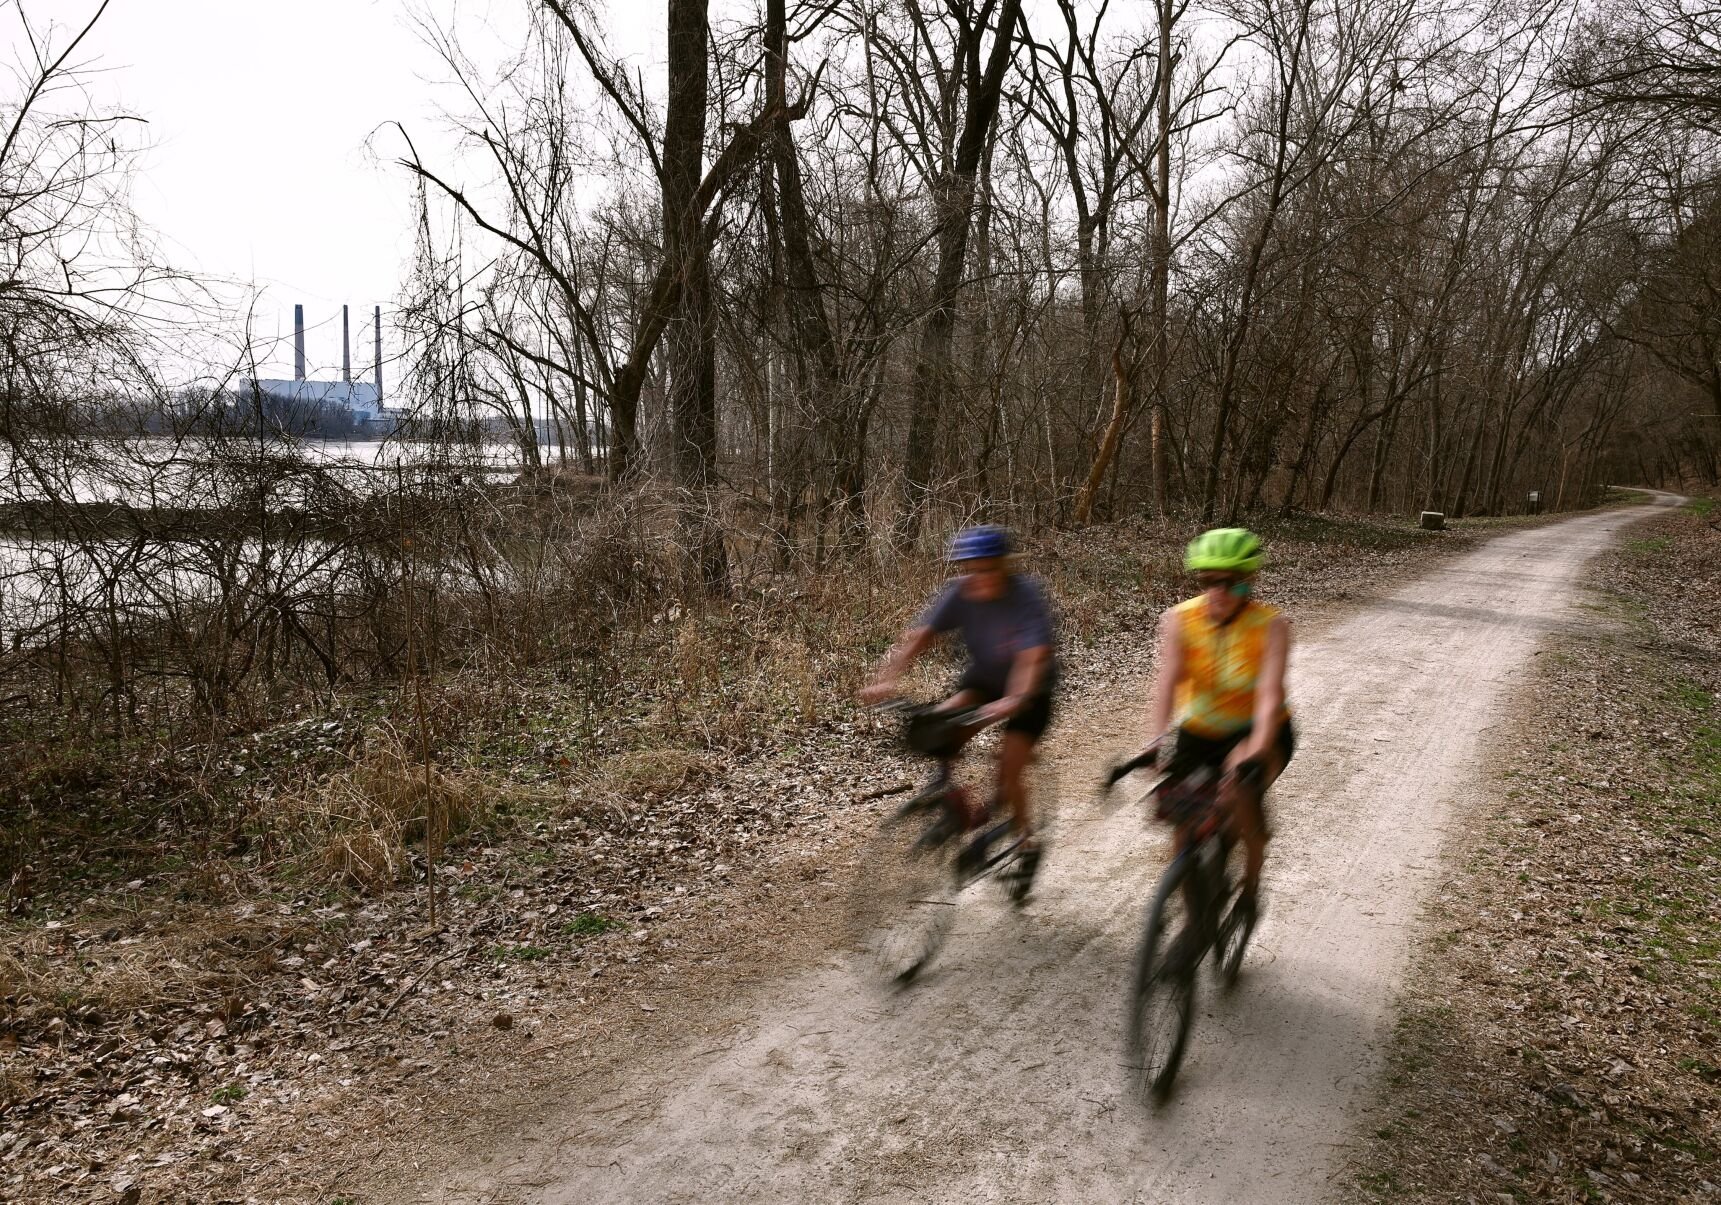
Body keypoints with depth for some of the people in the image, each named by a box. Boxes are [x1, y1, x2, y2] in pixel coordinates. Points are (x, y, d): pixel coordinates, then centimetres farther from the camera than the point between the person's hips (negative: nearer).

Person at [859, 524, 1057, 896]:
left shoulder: (1026, 596, -30)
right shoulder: (958, 593, -19)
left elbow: (1033, 657, -42)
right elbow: (918, 636, -26)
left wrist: (1013, 701, -59)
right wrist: (885, 680, -40)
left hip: (1029, 689, -4)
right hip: (983, 677, 4)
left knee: (1008, 774, -13)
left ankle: (1028, 843, 18)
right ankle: (961, 816, -1)